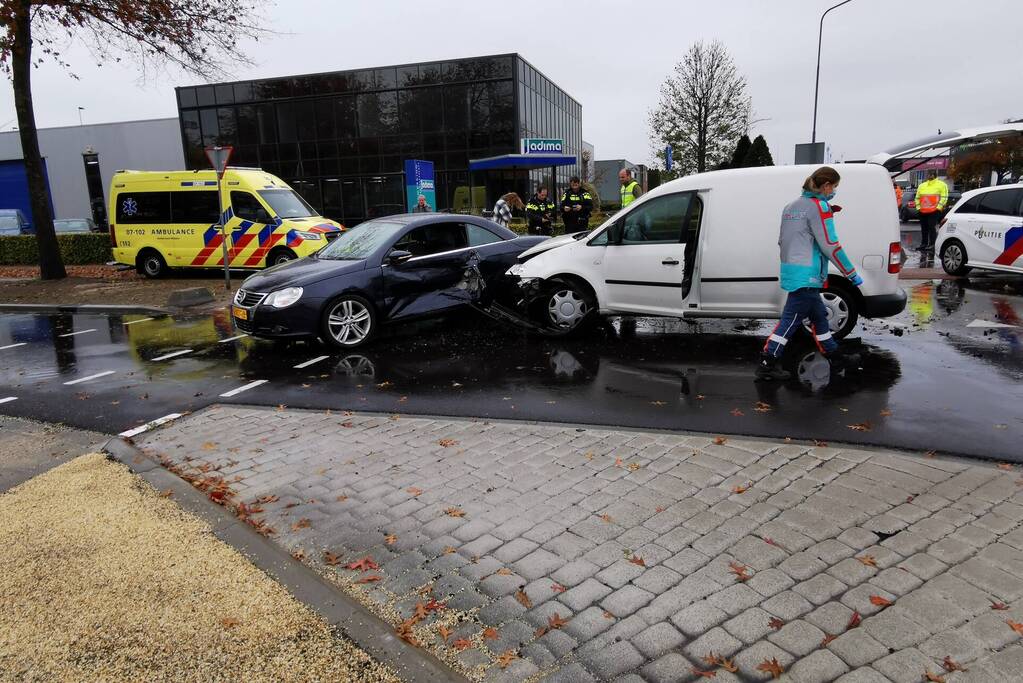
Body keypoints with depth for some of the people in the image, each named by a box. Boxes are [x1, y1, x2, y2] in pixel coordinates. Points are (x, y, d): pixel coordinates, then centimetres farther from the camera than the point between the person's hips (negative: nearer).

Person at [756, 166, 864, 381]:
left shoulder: (792, 206, 15)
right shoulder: (819, 206, -11)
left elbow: (782, 240, 20)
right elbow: (830, 246, -13)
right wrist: (852, 274, -6)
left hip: (792, 272, 10)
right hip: (806, 276, -10)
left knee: (818, 315, 19)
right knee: (791, 319, -6)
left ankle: (835, 357, 32)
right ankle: (767, 365, -4)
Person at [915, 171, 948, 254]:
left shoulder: (941, 185, 2)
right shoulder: (922, 186, 19)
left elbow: (944, 197, -4)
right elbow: (917, 197, 23)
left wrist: (938, 207, -12)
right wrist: (918, 207, 11)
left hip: (934, 211, -6)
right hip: (922, 212, 6)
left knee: (932, 228, -10)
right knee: (924, 229, 11)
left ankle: (932, 245, -10)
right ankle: (924, 244, 19)